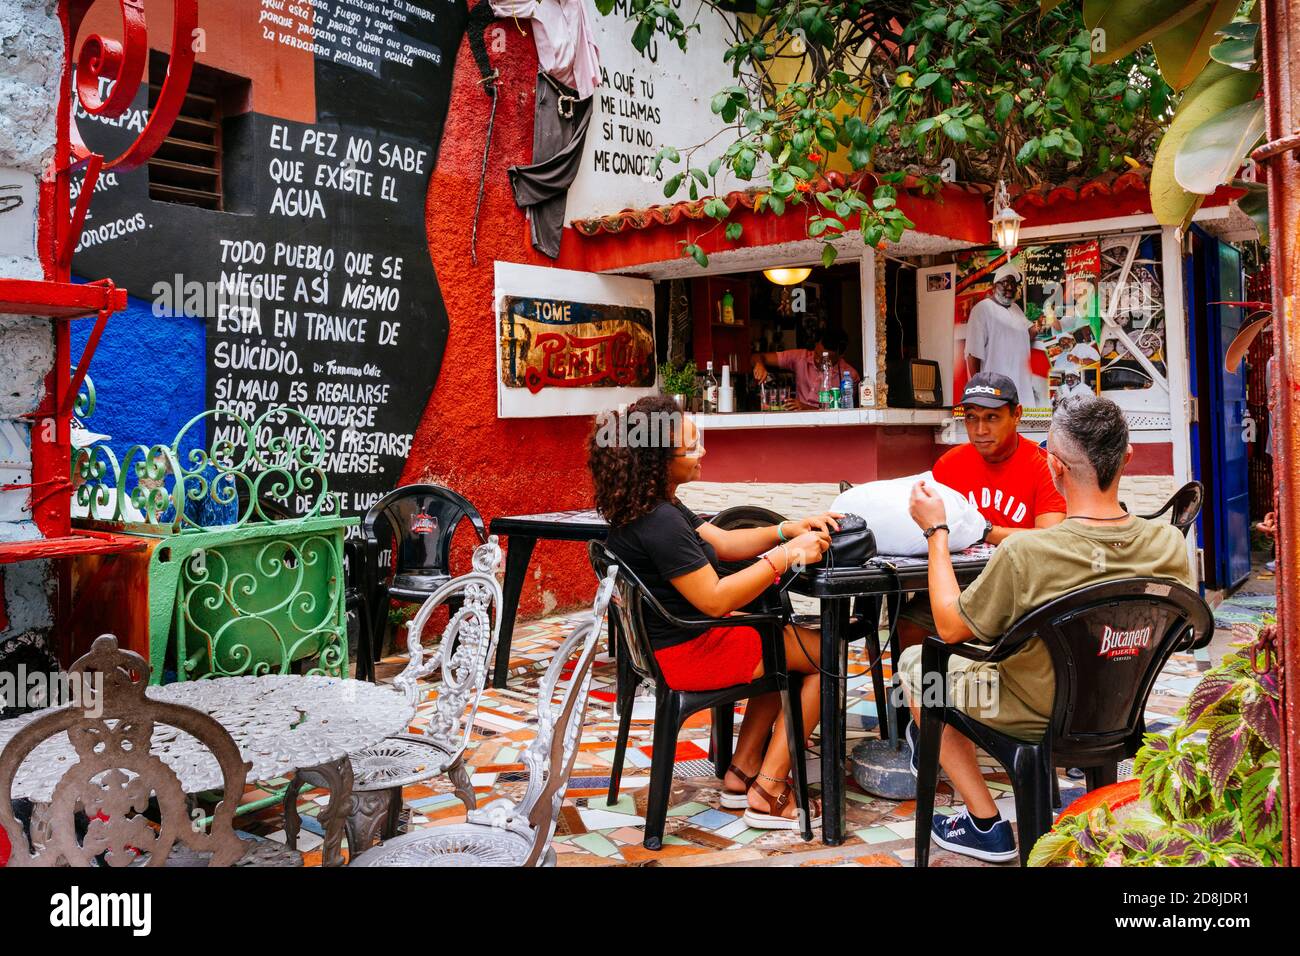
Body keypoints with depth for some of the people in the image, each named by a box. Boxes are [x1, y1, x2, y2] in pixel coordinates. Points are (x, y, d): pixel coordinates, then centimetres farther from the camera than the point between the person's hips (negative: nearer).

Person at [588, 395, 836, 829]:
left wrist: (788, 530, -2)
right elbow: (715, 600, -27)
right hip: (688, 654, -11)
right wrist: (785, 557, -23)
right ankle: (768, 794, 3)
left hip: (669, 640, 11)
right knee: (827, 656, -1)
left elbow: (722, 541, 10)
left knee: (790, 650, 27)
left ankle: (742, 773, 25)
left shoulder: (658, 505, 6)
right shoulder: (659, 524, -27)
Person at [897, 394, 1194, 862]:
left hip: (1036, 718, -6)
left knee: (915, 662, 18)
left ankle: (986, 825, 20)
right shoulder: (1169, 544, -20)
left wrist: (935, 530, -9)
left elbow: (950, 626, -18)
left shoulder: (1023, 554, -36)